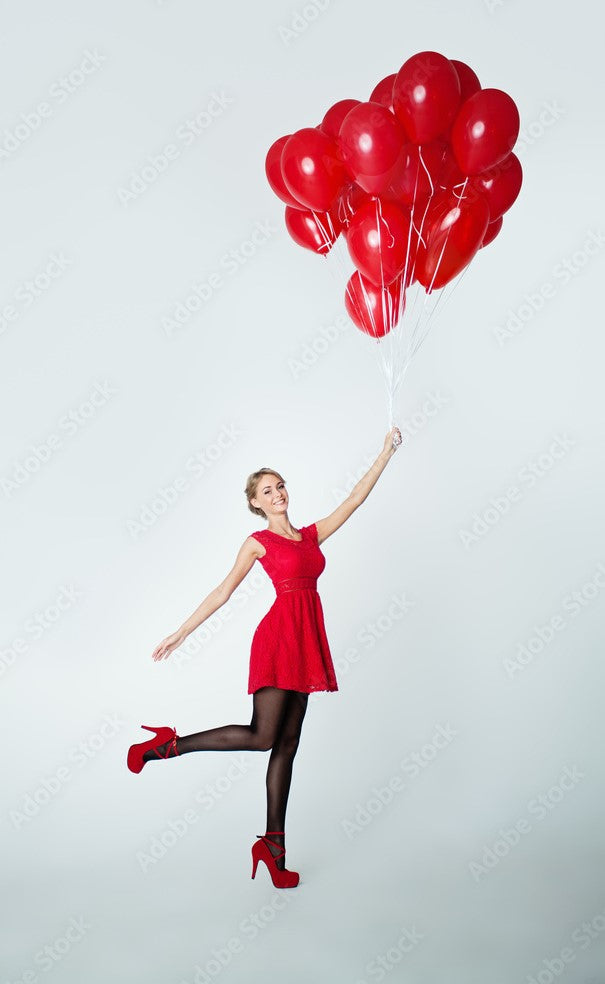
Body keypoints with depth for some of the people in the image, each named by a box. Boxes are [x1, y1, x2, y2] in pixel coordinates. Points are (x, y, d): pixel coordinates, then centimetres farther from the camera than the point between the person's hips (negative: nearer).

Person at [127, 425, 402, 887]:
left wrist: (386, 453, 13)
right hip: (279, 636, -6)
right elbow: (223, 592, 2)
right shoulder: (258, 542, 3)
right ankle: (168, 745, 6)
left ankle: (273, 843, 13)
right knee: (263, 736, -10)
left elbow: (355, 499, 16)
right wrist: (180, 633, -1)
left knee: (288, 742, 7)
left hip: (306, 641, 6)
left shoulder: (312, 534, 17)